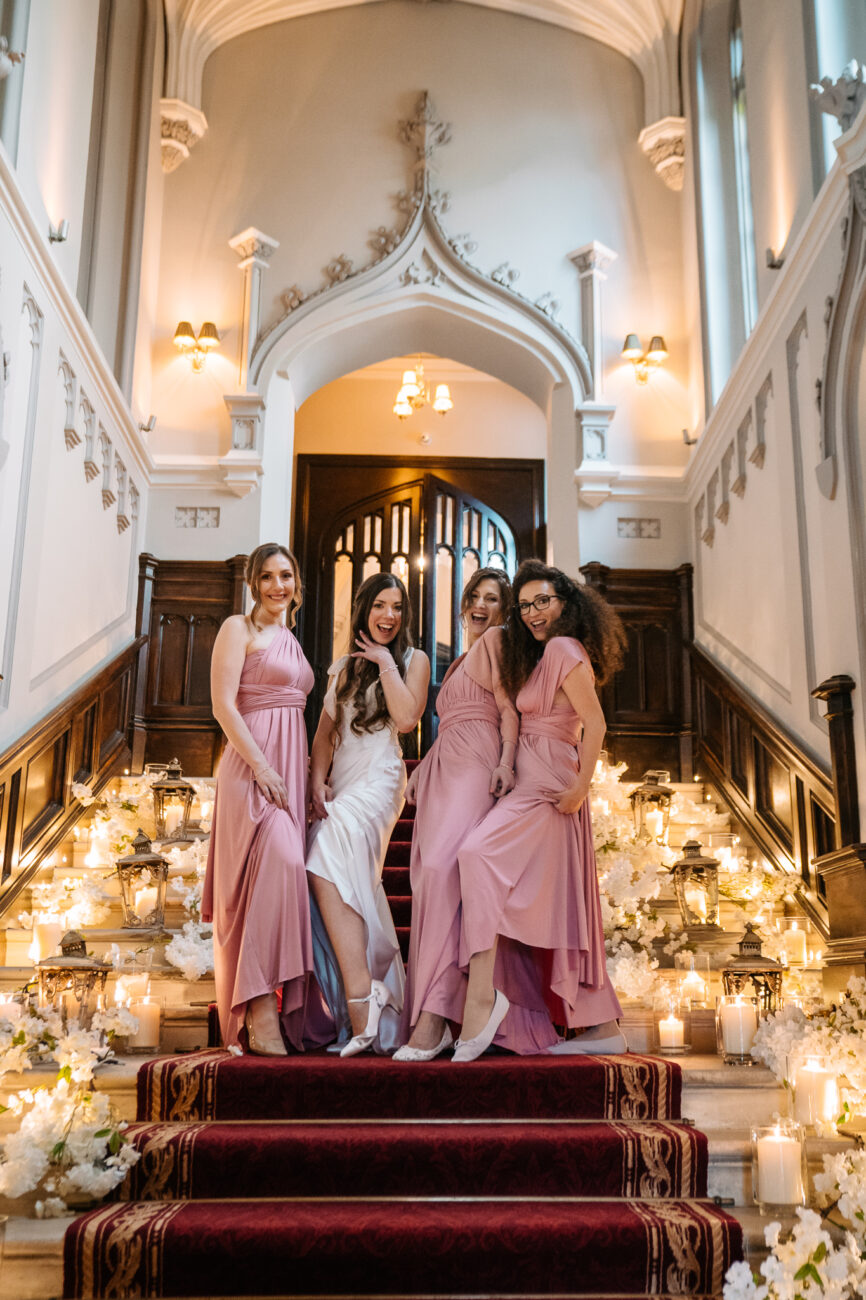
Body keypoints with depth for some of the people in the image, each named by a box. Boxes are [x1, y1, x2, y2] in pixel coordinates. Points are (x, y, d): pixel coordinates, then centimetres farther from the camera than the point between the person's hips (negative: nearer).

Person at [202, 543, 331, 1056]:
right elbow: (224, 705, -9)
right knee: (278, 858, -24)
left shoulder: (290, 639, 23)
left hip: (291, 767, 7)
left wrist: (310, 777, 14)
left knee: (286, 869, 1)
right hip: (253, 764, -7)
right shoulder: (239, 629, 1)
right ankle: (261, 1013, -23)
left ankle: (287, 1011, 5)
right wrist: (262, 767, -17)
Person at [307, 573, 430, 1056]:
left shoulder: (413, 659, 8)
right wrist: (318, 781, 1)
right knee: (348, 884, -5)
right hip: (340, 782, 6)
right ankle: (374, 1016, -2)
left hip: (378, 780, -6)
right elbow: (326, 731, 17)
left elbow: (406, 717, -9)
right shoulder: (345, 667, 23)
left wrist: (385, 662, -4)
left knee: (328, 866, -27)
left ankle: (360, 999, -30)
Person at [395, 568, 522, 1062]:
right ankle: (442, 1014, -1)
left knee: (440, 865, -25)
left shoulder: (495, 641, 5)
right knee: (430, 875, -2)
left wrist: (506, 761, -20)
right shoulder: (462, 660, 31)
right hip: (441, 771, 9)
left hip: (474, 767, -9)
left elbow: (510, 707, -6)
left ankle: (433, 1018, -30)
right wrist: (419, 774, 22)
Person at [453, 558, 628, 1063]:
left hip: (548, 786, -10)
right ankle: (603, 1027, 13)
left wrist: (581, 786, -20)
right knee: (561, 906, 9)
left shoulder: (563, 649, -8)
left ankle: (482, 994, -34)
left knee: (479, 853, -26)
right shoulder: (543, 654, 22)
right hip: (533, 784, 10)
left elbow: (595, 722, -16)